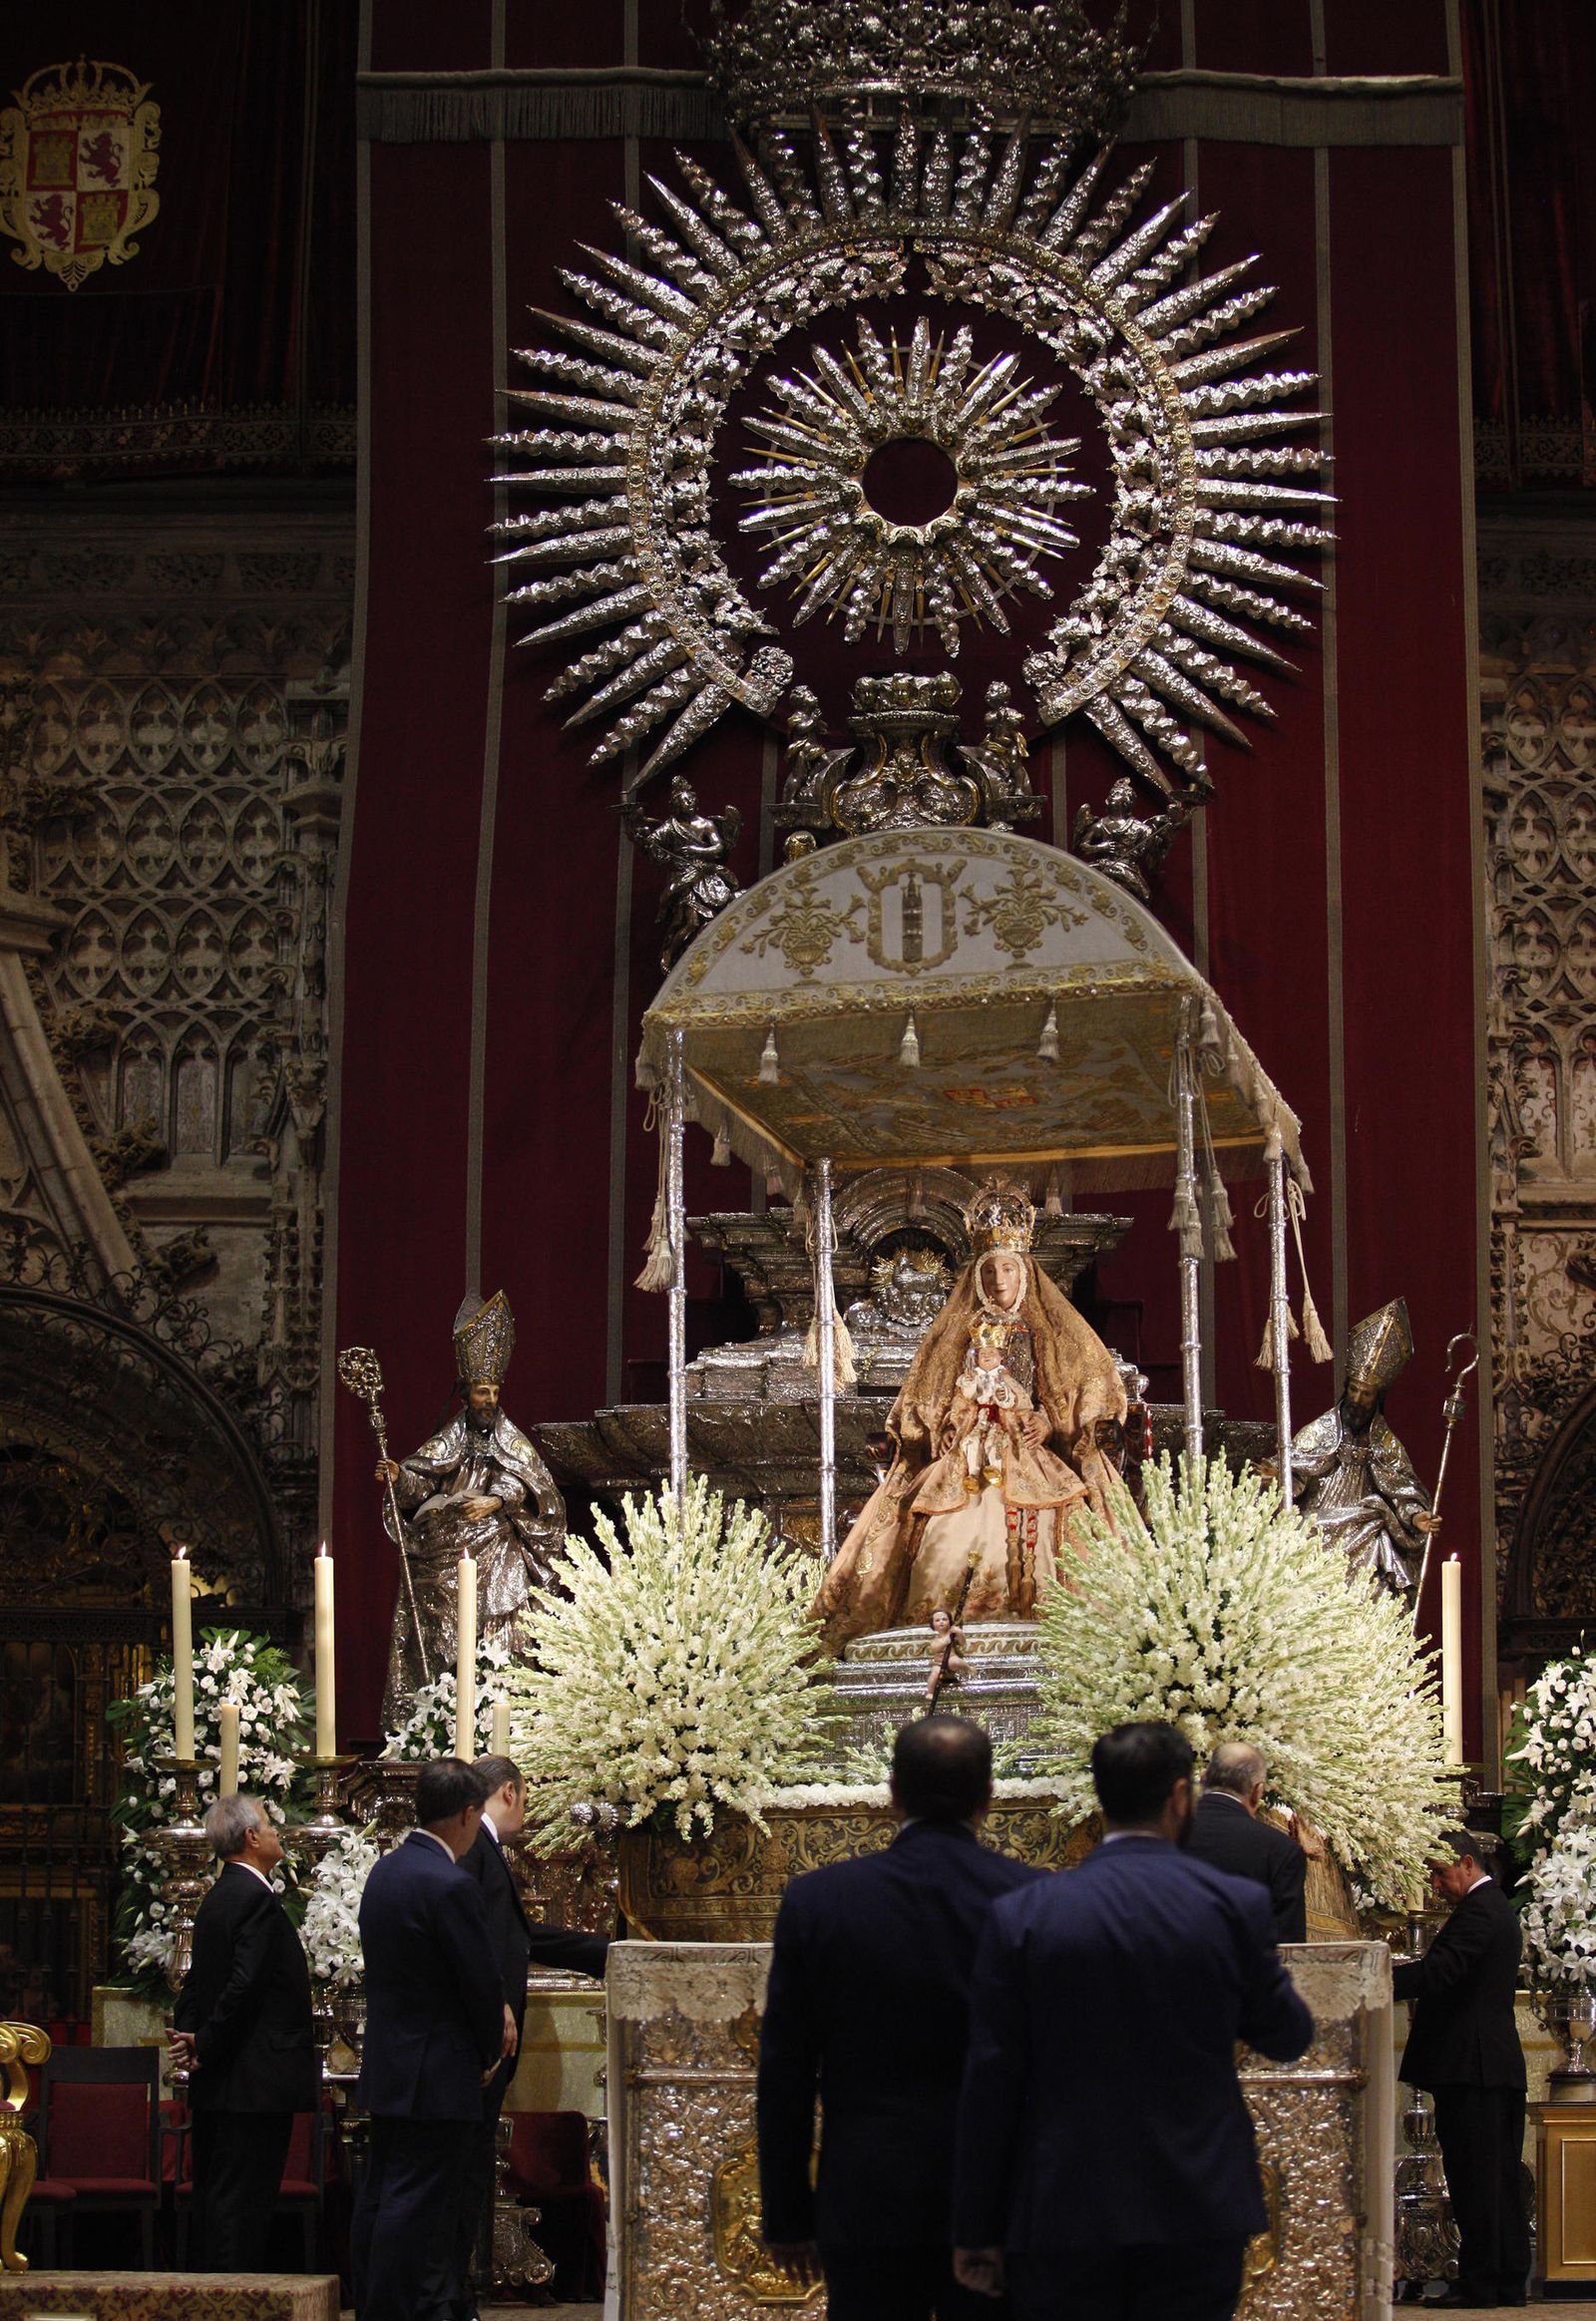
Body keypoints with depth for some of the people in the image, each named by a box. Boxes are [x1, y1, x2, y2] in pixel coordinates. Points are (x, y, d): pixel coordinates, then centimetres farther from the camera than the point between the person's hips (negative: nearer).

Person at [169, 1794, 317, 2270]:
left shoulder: (217, 1897, 16)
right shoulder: (258, 1899, -15)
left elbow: (196, 1981, 15)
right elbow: (245, 1986, -22)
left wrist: (188, 2035, 1)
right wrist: (204, 2047, -13)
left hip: (216, 2087, 10)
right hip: (256, 2084, -10)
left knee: (215, 2195, 12)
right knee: (243, 2198, -7)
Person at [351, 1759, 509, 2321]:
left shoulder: (385, 1871, 8)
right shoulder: (450, 1886, -20)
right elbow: (482, 1981, -16)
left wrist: (490, 2027, 13)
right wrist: (491, 2052, 2)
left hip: (385, 2070, 9)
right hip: (437, 2078, -9)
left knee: (380, 2197, 14)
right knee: (417, 2205, -5)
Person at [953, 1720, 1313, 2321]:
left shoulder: (1021, 1917, -4)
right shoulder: (1235, 1906, -5)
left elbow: (990, 2085, -3)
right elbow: (1288, 2036, 9)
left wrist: (977, 2230, 3)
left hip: (1061, 2216, 0)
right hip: (1197, 2214, 0)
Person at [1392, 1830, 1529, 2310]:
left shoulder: (1478, 1911, -14)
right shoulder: (1493, 1906, 19)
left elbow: (1439, 1971, -24)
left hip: (1473, 2071, -11)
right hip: (1497, 2064, 11)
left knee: (1476, 2177, -8)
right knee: (1498, 2176, 12)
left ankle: (1482, 2283, -6)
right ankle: (1508, 2279, 15)